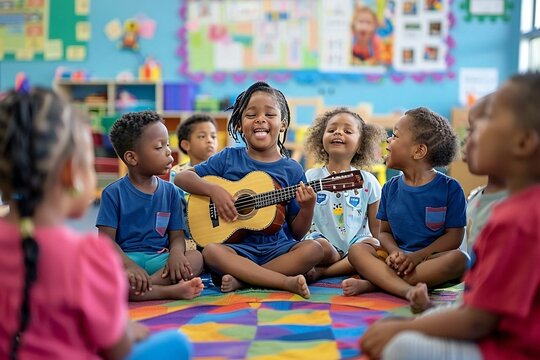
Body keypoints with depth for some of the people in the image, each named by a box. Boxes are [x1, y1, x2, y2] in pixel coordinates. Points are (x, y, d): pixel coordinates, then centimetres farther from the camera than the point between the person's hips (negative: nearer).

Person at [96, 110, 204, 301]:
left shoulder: (170, 191, 9)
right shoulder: (114, 193, 0)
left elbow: (177, 236, 7)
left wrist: (176, 253, -18)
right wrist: (130, 265, -25)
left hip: (160, 260, 3)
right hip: (125, 260, -3)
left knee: (196, 257, -24)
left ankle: (139, 287, -32)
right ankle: (171, 291, -36)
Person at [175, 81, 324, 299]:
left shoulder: (292, 170, 5)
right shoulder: (229, 158, 6)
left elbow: (297, 232, 6)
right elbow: (182, 178, 5)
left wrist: (307, 208, -15)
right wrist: (214, 190, -11)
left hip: (278, 248, 1)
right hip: (239, 247, -1)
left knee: (313, 249, -27)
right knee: (211, 251, -31)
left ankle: (243, 279, -22)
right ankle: (286, 282, -30)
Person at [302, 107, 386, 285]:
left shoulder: (367, 181, 7)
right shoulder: (310, 177, 5)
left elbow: (376, 227, 8)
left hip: (356, 244, 2)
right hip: (323, 239, -2)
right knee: (320, 246, -35)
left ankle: (321, 272, -20)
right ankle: (349, 267, -9)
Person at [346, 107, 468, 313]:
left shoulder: (449, 188, -3)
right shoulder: (391, 188, 9)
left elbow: (454, 236, -6)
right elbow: (384, 231, 10)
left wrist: (417, 256, -19)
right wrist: (395, 252, -13)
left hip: (430, 260, -3)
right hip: (399, 258, 3)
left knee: (458, 258, -34)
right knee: (356, 250, -20)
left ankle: (374, 282, -35)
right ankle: (408, 291, -45)